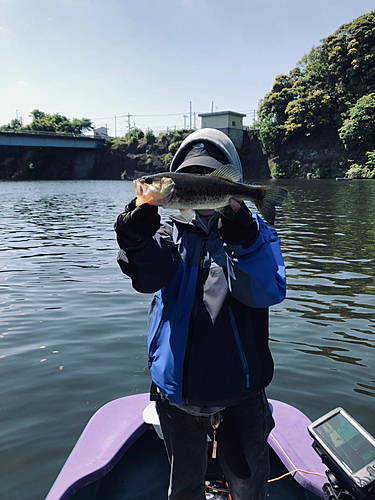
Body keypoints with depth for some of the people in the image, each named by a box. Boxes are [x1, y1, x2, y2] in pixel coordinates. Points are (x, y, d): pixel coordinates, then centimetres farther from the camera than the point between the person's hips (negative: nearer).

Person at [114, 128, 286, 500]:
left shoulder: (254, 234, -1)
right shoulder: (171, 233, 3)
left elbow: (268, 292, -20)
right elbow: (147, 277, -19)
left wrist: (239, 229, -33)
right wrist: (139, 228, -37)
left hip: (239, 397, -1)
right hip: (177, 394, 1)